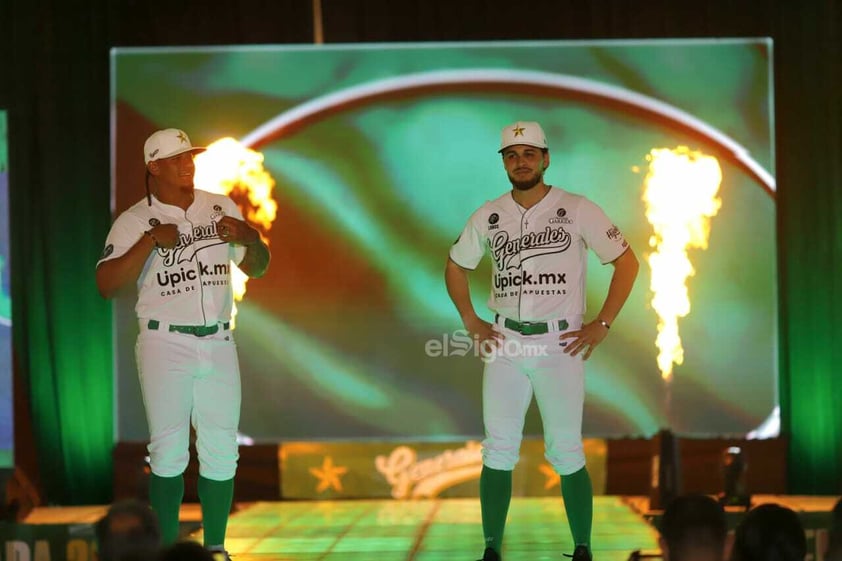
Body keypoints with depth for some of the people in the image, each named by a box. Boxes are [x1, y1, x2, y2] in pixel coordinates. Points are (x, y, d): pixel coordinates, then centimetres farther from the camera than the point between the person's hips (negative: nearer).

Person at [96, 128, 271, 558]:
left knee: (222, 452, 5)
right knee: (168, 452, -3)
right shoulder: (135, 220, -3)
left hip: (219, 343, 4)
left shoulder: (221, 208, 9)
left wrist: (251, 239, -8)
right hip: (165, 345, -4)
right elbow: (106, 285, -13)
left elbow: (256, 268, 14)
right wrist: (150, 241, -21)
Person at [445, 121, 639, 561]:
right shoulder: (488, 216, 7)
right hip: (504, 344, 3)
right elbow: (455, 267, 20)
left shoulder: (577, 210, -3)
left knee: (566, 453, -2)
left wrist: (601, 325, -5)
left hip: (560, 344, -3)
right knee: (498, 451, -1)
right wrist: (471, 321, 8)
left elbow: (627, 262, 0)